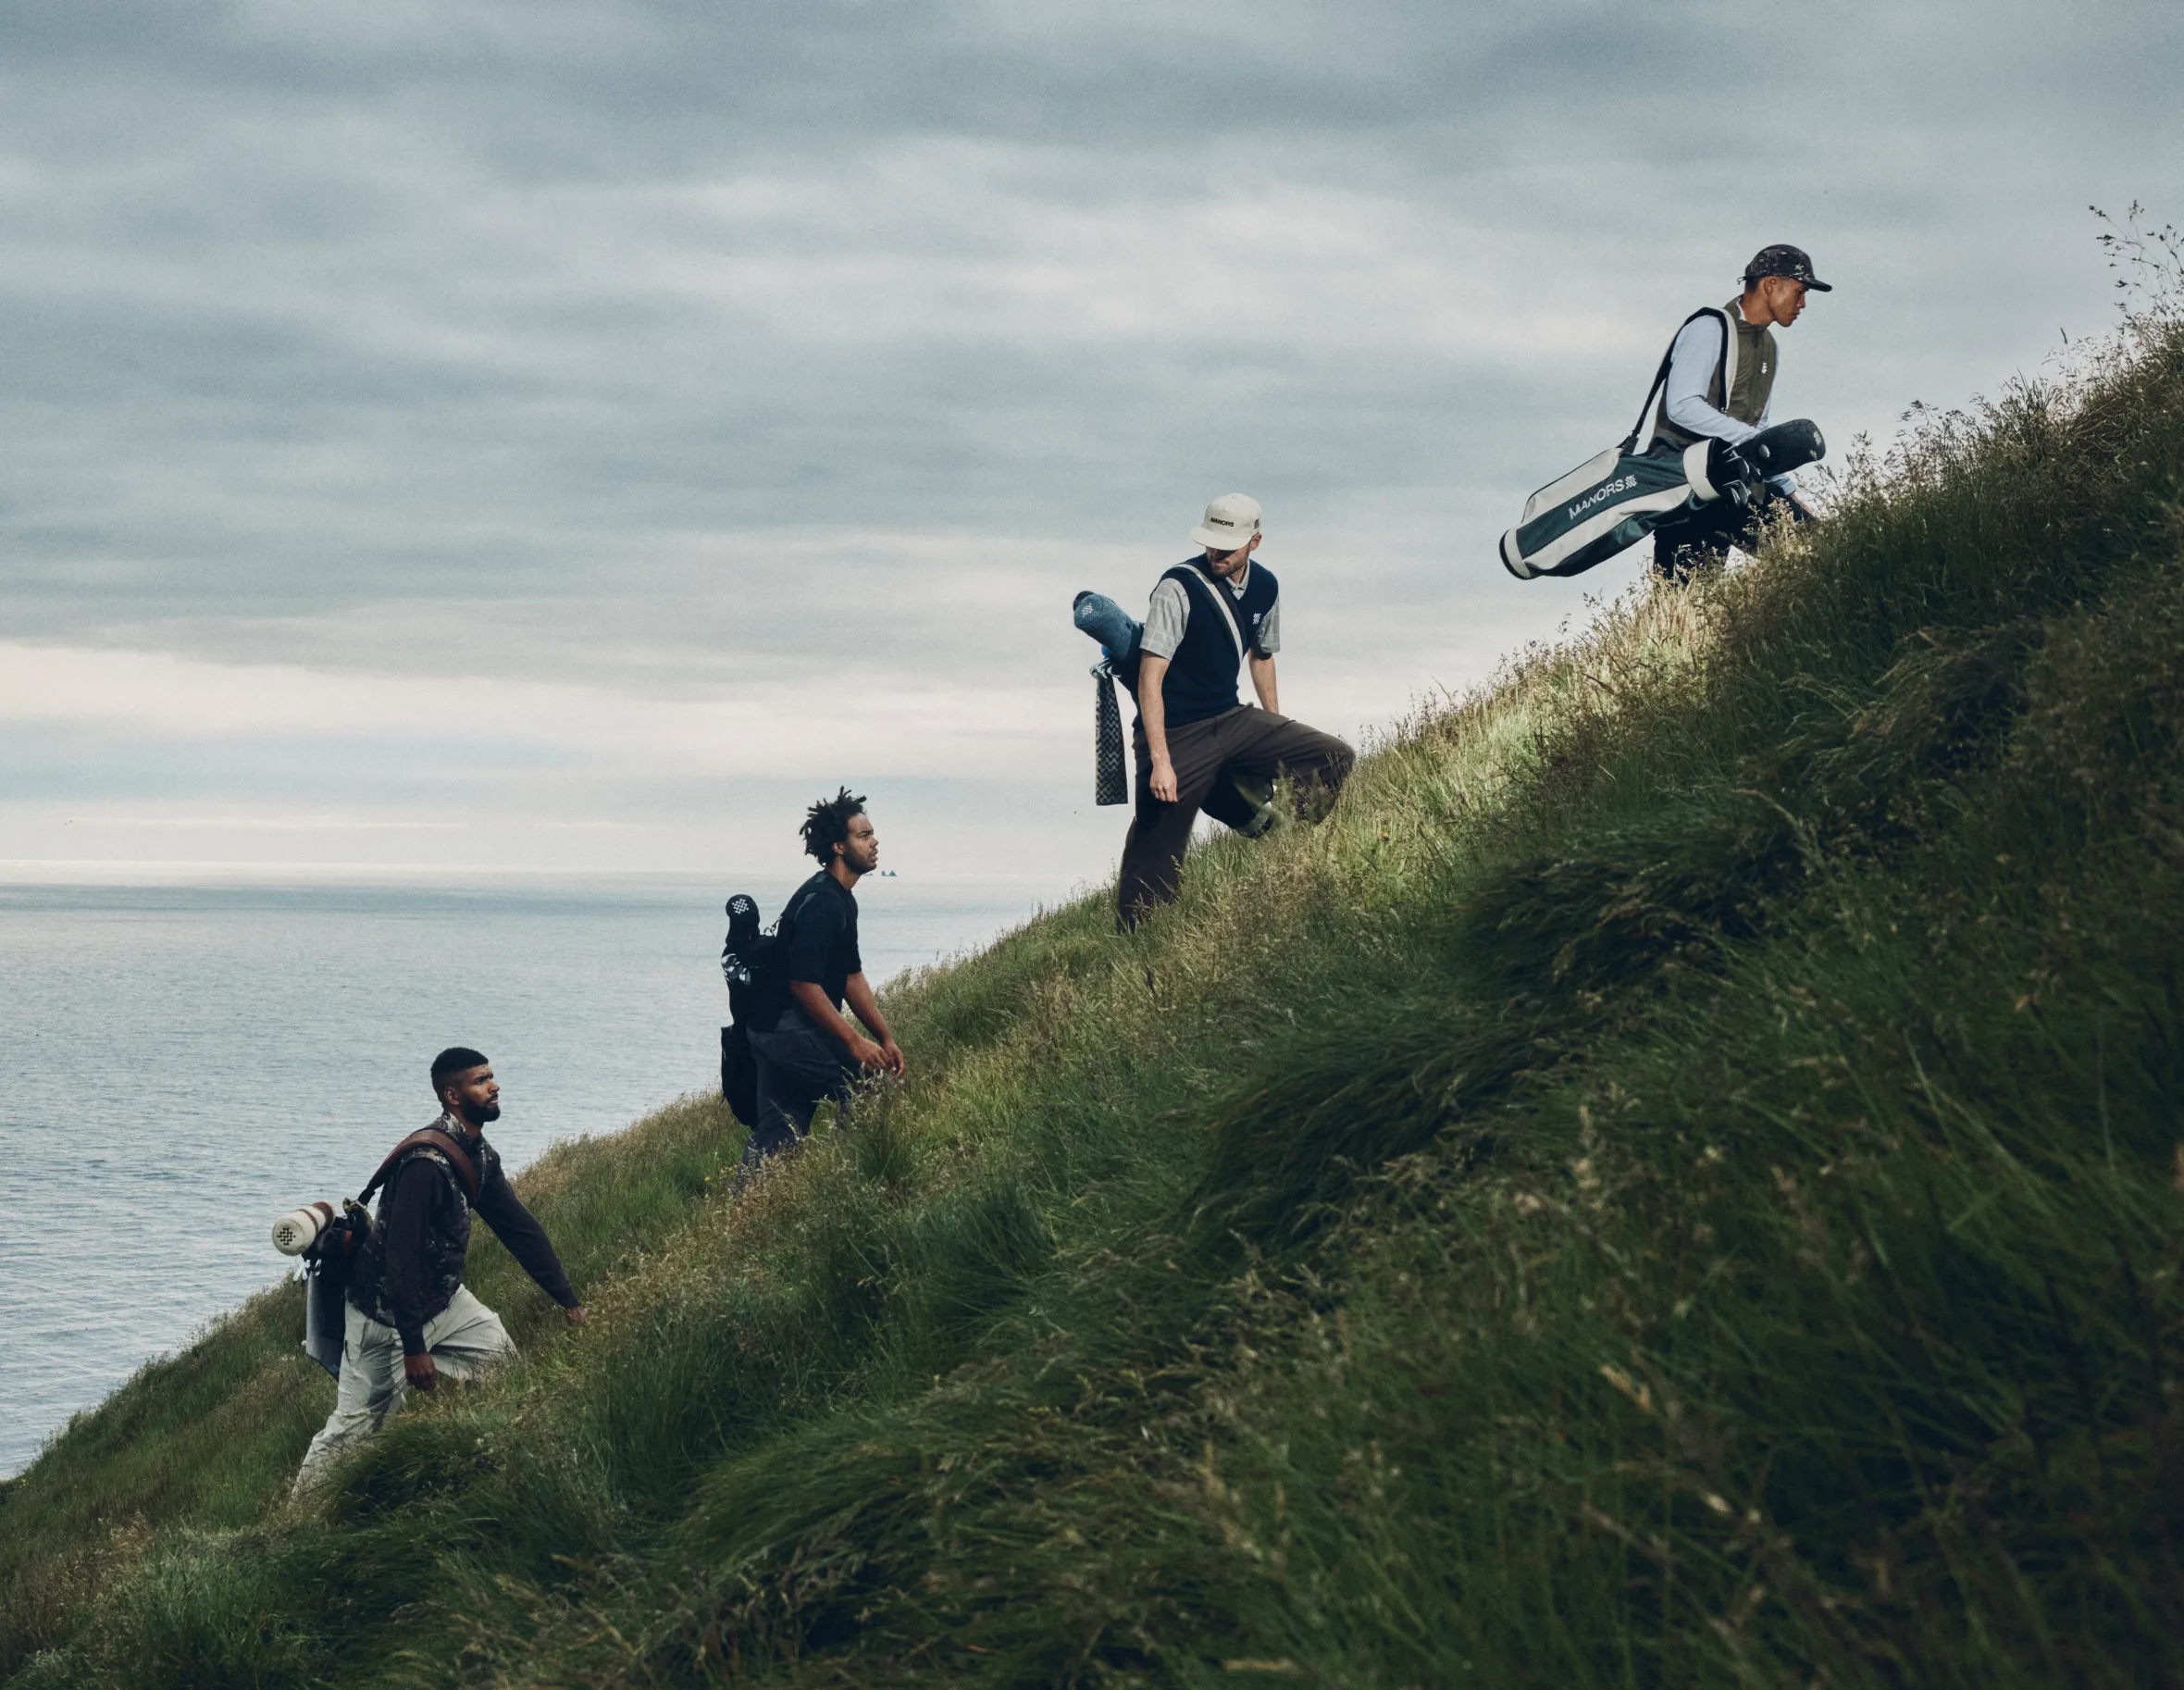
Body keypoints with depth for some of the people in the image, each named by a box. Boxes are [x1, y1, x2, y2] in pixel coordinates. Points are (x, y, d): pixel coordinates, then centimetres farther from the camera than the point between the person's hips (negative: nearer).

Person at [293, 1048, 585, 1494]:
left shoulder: (481, 1156, 2)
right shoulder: (426, 1162, -28)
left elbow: (519, 1226, 8)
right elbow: (400, 1256, -31)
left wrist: (567, 1299, 6)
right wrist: (413, 1348, -31)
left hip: (442, 1296, 9)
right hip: (387, 1309, -9)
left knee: (502, 1356, 7)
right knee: (359, 1421, -4)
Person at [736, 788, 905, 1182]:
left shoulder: (843, 899, 15)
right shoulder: (820, 902, -18)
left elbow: (852, 976, 19)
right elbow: (803, 983, -23)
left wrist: (886, 1038, 15)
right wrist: (854, 1042, -21)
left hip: (775, 1030, 10)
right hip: (791, 1029, -10)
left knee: (776, 1135, 9)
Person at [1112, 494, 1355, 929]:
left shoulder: (1265, 587, 3)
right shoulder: (1179, 587, -17)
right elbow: (1150, 677, -20)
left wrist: (1278, 738, 25)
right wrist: (1160, 761, -27)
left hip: (1232, 720, 6)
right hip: (1177, 736, -6)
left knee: (1335, 760, -4)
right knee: (1155, 861, -8)